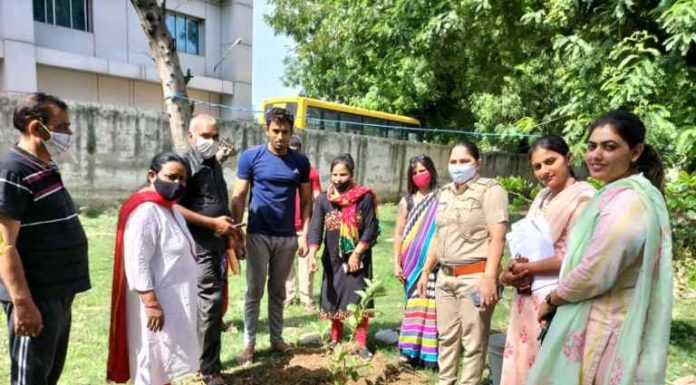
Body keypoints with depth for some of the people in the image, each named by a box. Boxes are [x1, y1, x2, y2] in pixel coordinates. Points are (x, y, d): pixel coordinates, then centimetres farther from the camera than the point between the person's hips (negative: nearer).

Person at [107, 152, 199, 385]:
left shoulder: (170, 208, 9)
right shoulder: (145, 210, -21)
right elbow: (137, 263, -24)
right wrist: (152, 304, -25)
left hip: (173, 299, 10)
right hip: (156, 302, -9)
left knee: (165, 362, 21)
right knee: (152, 366, 5)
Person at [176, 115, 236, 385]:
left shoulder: (215, 164, 15)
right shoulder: (185, 163, -11)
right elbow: (174, 206, -19)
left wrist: (230, 229, 13)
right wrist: (213, 223, -18)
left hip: (219, 244, 9)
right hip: (200, 245, -8)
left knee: (215, 303, 16)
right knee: (210, 302, -6)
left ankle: (207, 362, 33)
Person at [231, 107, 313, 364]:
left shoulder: (301, 162, 2)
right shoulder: (251, 157, -6)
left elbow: (306, 201, 5)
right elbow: (239, 197, -4)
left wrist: (304, 234, -1)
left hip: (287, 237, 2)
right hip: (258, 235, -2)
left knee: (278, 291, 15)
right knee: (254, 291, 6)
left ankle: (276, 338, 28)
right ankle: (249, 343, 19)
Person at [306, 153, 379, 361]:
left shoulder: (365, 197, -8)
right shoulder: (323, 199, -2)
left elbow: (371, 230, -8)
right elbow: (315, 228, -9)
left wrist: (356, 254, -12)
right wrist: (312, 254, -22)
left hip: (358, 259, -2)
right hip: (333, 259, 2)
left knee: (359, 301, 1)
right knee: (333, 300, 12)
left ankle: (361, 344, 17)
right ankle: (335, 340, 31)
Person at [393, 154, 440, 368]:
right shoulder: (407, 201, 5)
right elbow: (398, 234, 6)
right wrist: (396, 263, 2)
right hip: (412, 262, 2)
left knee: (431, 304, 1)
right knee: (414, 305, 10)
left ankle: (430, 353, 12)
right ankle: (412, 350, 20)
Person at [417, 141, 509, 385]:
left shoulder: (490, 190, -6)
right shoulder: (446, 193, 14)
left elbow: (497, 238, -14)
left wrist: (489, 277, -22)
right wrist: (426, 271, 16)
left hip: (475, 276, -7)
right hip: (445, 276, 7)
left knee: (473, 342, 3)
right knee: (446, 336, 16)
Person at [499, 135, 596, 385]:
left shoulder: (583, 197, -11)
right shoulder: (542, 197, 13)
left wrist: (526, 268, -9)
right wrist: (511, 274, -6)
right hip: (526, 297, 7)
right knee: (521, 362, 15)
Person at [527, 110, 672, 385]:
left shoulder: (626, 200, -22)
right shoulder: (620, 195, 12)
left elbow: (594, 274, -25)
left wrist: (551, 300, -8)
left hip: (602, 331, -10)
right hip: (602, 324, 10)